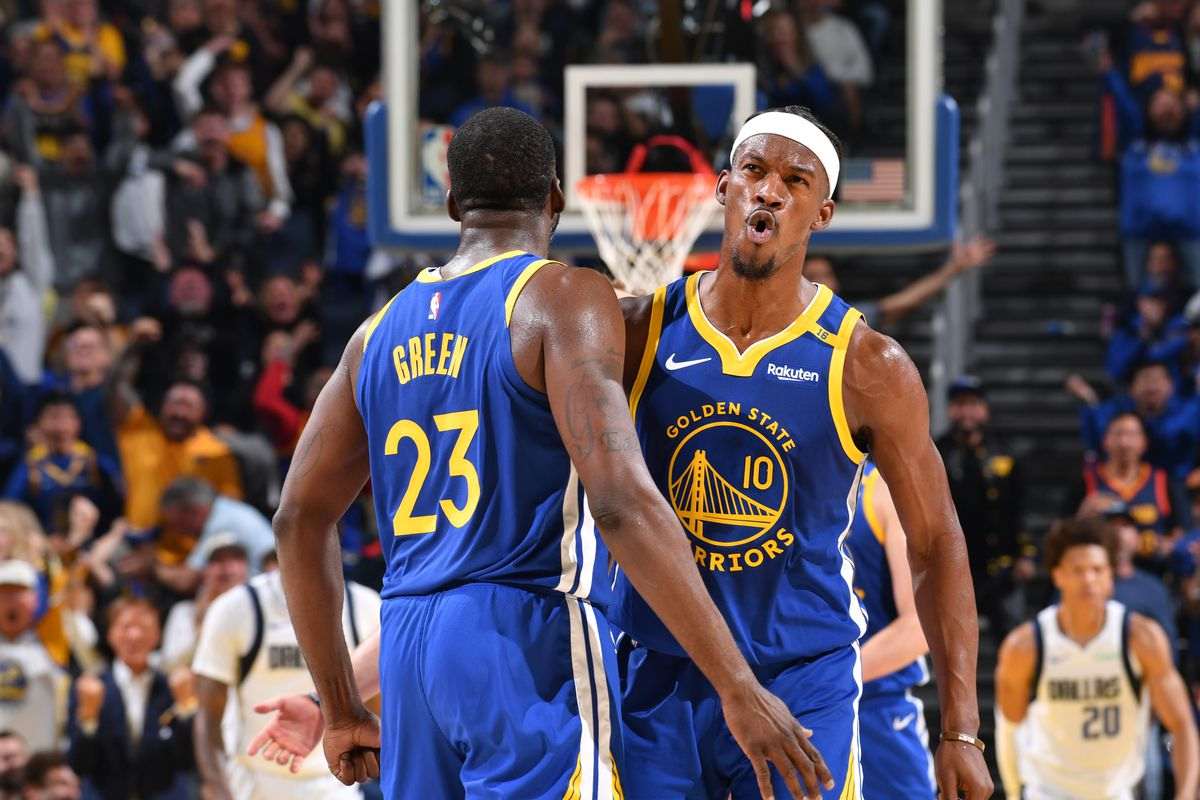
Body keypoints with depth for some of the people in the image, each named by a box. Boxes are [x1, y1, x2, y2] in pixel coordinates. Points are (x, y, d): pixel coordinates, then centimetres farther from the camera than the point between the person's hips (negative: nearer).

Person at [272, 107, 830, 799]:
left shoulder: (383, 330, 15)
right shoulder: (565, 299, -5)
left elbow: (300, 517, 18)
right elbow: (620, 501, -18)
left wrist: (341, 709, 26)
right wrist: (739, 687, -19)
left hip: (407, 647, 7)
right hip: (533, 642, -7)